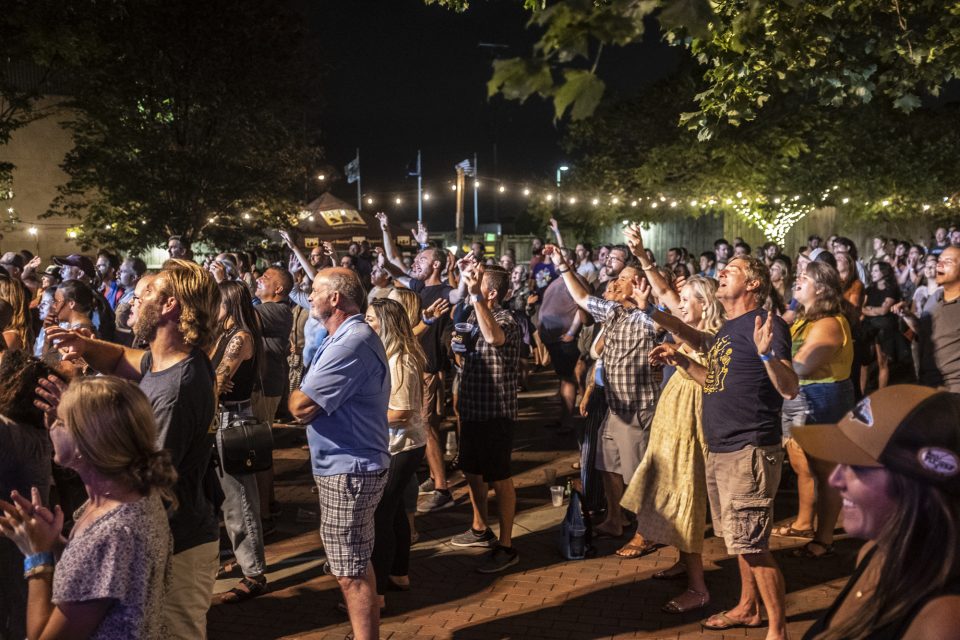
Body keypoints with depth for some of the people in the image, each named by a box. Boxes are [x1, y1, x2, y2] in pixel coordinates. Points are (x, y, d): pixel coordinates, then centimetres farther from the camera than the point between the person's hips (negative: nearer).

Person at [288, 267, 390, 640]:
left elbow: (300, 407, -24)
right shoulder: (351, 337, 14)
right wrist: (305, 396, -5)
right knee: (355, 566, 21)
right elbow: (317, 400, 15)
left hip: (349, 469, -11)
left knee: (351, 573, -3)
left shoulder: (351, 344, -23)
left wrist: (296, 395, -4)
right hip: (350, 464, 11)